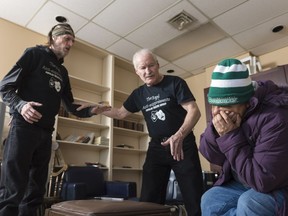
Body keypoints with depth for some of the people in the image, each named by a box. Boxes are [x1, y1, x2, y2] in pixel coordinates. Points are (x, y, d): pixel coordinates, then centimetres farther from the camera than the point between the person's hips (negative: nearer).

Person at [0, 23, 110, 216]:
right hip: (24, 127, -7)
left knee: (36, 192, 10)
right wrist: (21, 105, -23)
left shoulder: (62, 72, 21)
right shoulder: (35, 54, 3)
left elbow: (71, 106, 19)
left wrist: (91, 110, 2)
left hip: (46, 133, 7)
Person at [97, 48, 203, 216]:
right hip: (156, 148, 5)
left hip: (183, 145, -4)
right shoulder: (138, 94, 12)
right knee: (148, 201, 6)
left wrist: (179, 135, -30)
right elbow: (120, 113, 25)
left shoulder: (175, 83, -5)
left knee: (195, 201, -2)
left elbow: (194, 111, -13)